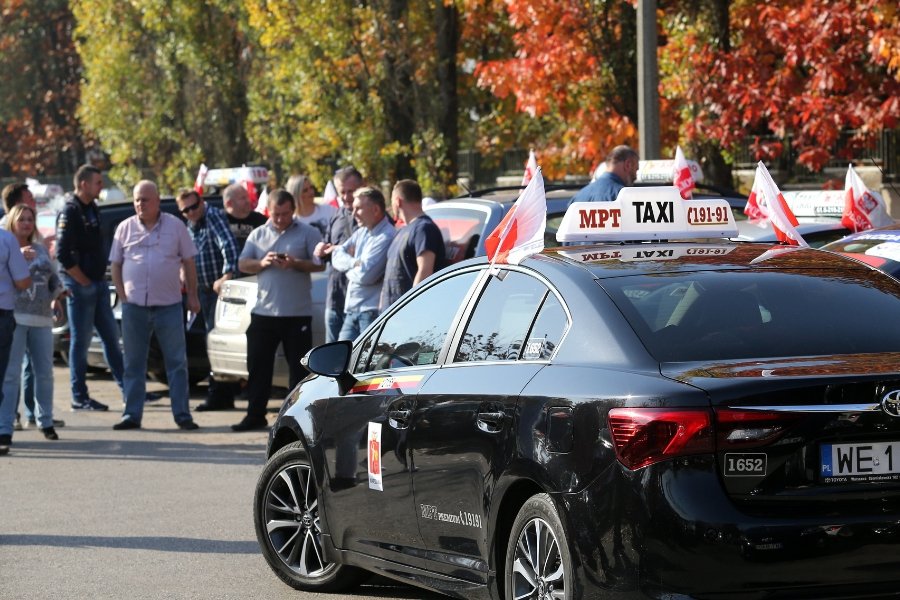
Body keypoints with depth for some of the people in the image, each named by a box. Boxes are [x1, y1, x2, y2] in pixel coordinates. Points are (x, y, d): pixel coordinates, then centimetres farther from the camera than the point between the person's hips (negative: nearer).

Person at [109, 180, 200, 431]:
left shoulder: (175, 225, 3)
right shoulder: (125, 228, 6)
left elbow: (188, 263, 6)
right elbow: (116, 266, 9)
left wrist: (192, 296, 1)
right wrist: (123, 296, -1)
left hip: (169, 306, -1)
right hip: (134, 306, 1)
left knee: (177, 362, 0)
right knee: (134, 363, 5)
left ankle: (182, 415, 4)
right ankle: (132, 415, 10)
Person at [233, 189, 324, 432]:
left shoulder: (307, 233, 1)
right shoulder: (258, 235, 13)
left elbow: (320, 264, -4)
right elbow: (243, 264, 9)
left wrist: (295, 264, -18)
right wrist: (261, 263, -10)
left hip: (297, 313, -4)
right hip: (264, 311, 4)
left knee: (299, 367, 0)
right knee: (258, 366, 5)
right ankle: (255, 416, 13)